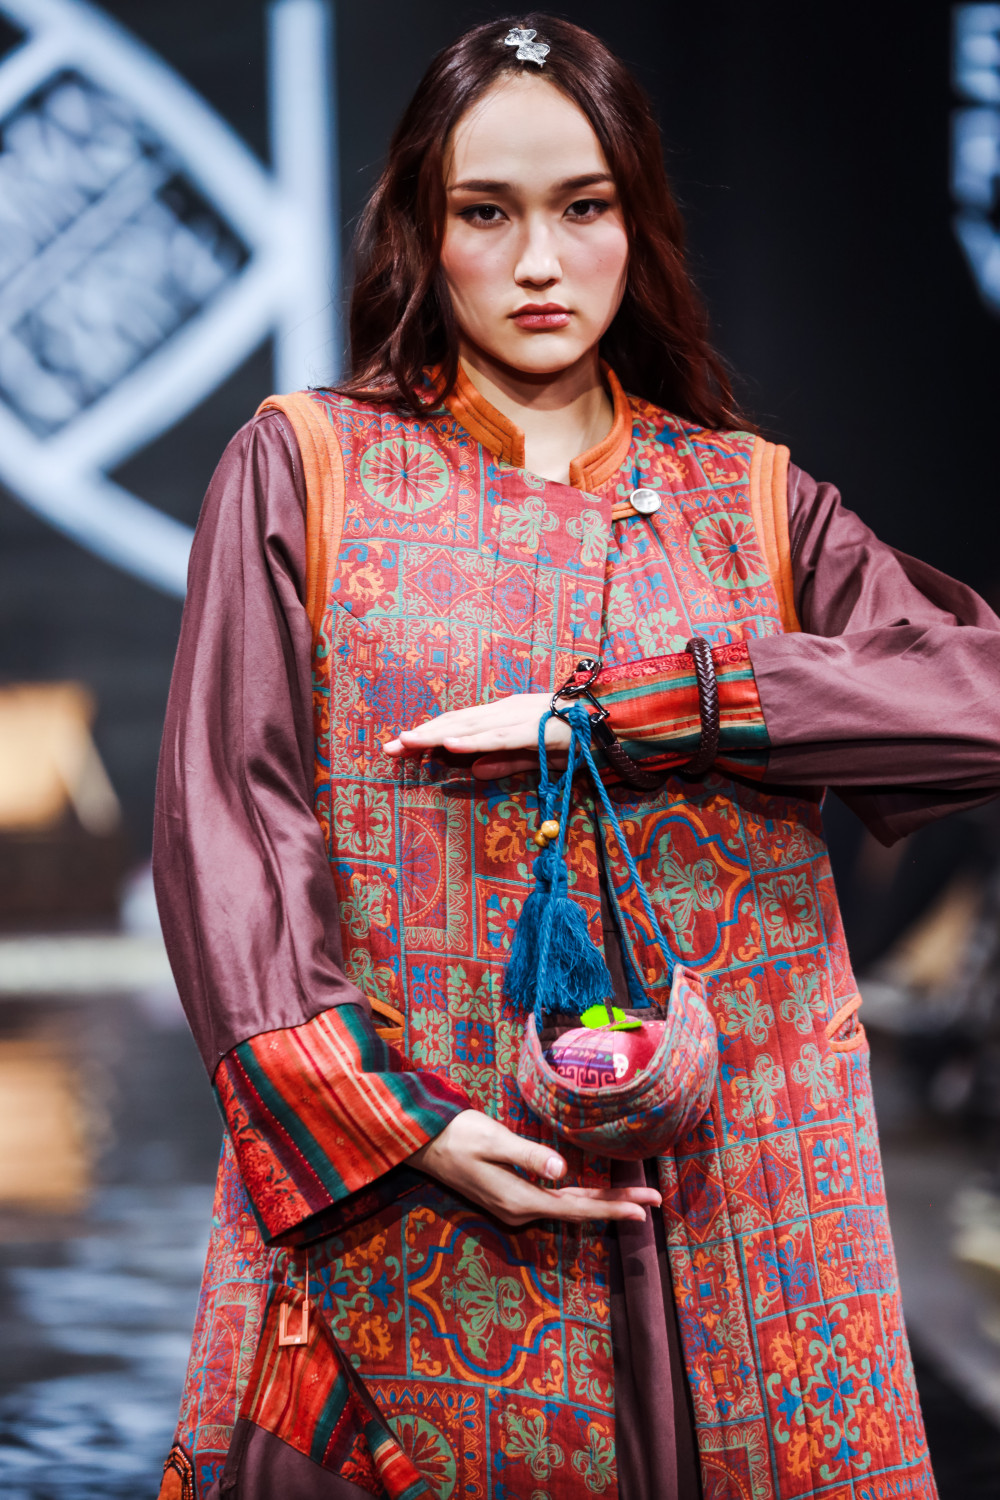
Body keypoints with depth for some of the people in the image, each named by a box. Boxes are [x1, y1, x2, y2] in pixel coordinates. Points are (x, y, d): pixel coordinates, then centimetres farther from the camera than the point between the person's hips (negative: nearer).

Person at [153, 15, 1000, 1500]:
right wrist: (387, 1119, -14)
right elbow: (226, 821, -2)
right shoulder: (304, 467, 6)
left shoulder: (753, 501, 10)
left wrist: (623, 708, -14)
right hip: (397, 1202, -1)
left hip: (729, 1205, 2)